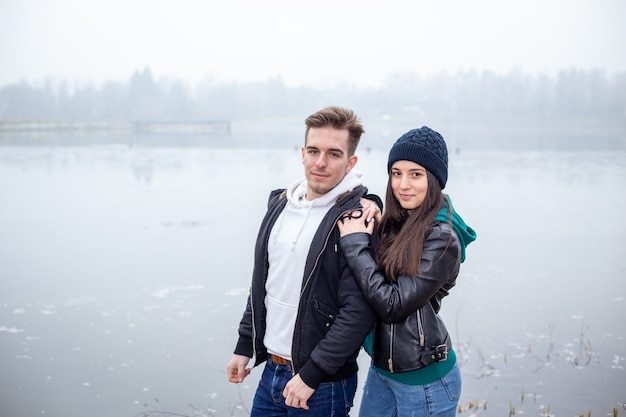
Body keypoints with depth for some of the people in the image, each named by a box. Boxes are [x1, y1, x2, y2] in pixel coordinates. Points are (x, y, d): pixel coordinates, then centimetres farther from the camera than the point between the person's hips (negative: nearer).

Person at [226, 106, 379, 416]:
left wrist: (312, 374, -19)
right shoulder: (280, 204, 6)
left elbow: (360, 311, -21)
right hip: (271, 372, 6)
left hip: (324, 386, -6)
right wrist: (244, 346, 14)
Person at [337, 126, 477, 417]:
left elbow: (393, 305, -21)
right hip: (381, 368, 7)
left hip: (424, 379, -7)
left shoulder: (442, 238, -19)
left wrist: (355, 243, -17)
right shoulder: (392, 224, 3)